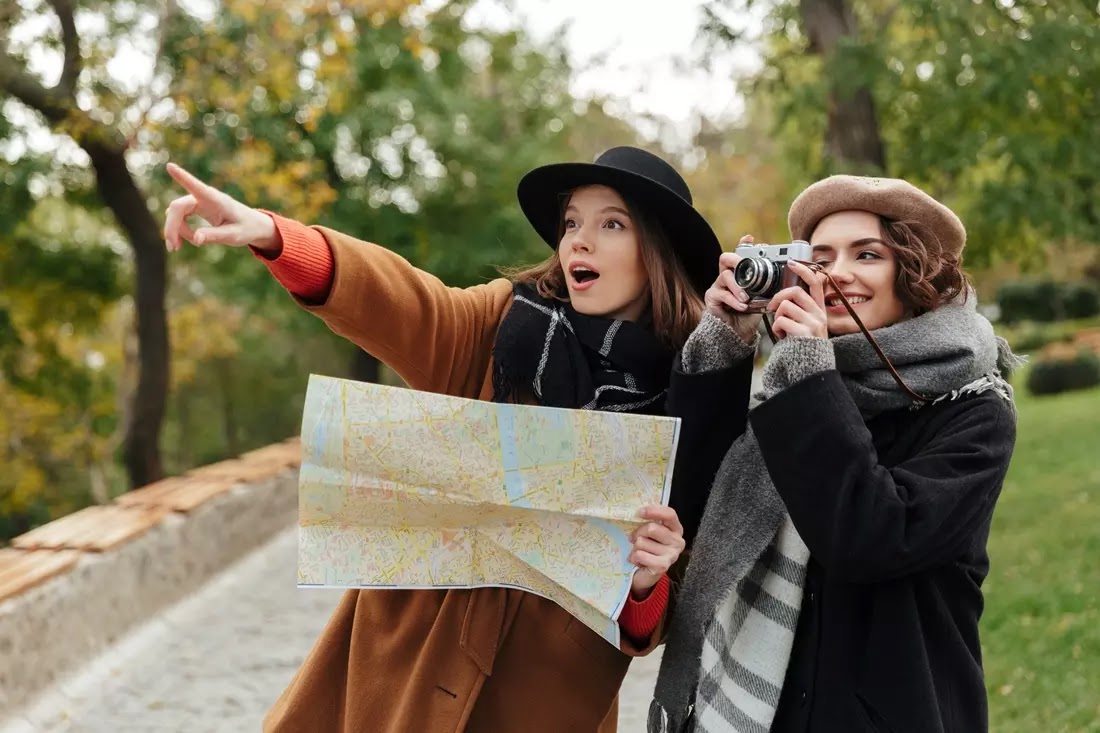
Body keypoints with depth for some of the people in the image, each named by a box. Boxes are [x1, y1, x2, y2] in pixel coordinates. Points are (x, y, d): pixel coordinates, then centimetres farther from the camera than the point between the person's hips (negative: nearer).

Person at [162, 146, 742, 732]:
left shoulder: (691, 398, -6)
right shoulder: (504, 325, -2)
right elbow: (400, 302, -22)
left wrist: (645, 581, -26)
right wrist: (270, 234, -38)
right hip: (411, 648, 1)